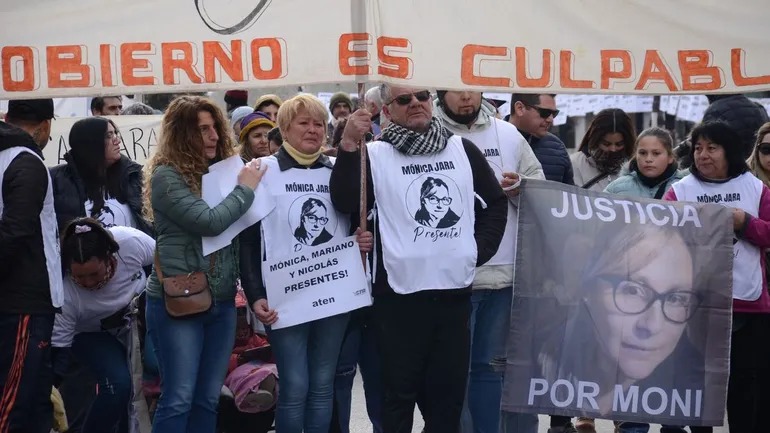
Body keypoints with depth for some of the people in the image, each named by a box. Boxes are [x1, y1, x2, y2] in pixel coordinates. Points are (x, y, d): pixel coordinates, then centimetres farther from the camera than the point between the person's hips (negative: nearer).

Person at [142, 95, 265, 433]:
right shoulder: (166, 175, -10)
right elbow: (209, 222, -19)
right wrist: (245, 189, -9)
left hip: (222, 301, 6)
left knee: (208, 399, 10)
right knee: (178, 398, -4)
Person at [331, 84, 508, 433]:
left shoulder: (462, 149, 10)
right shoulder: (376, 155, -1)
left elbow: (495, 201, 18)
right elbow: (345, 203, -13)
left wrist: (482, 248, 6)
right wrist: (349, 146, -22)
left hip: (455, 292, 3)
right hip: (400, 296, -3)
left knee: (449, 391, 11)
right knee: (400, 391, 4)